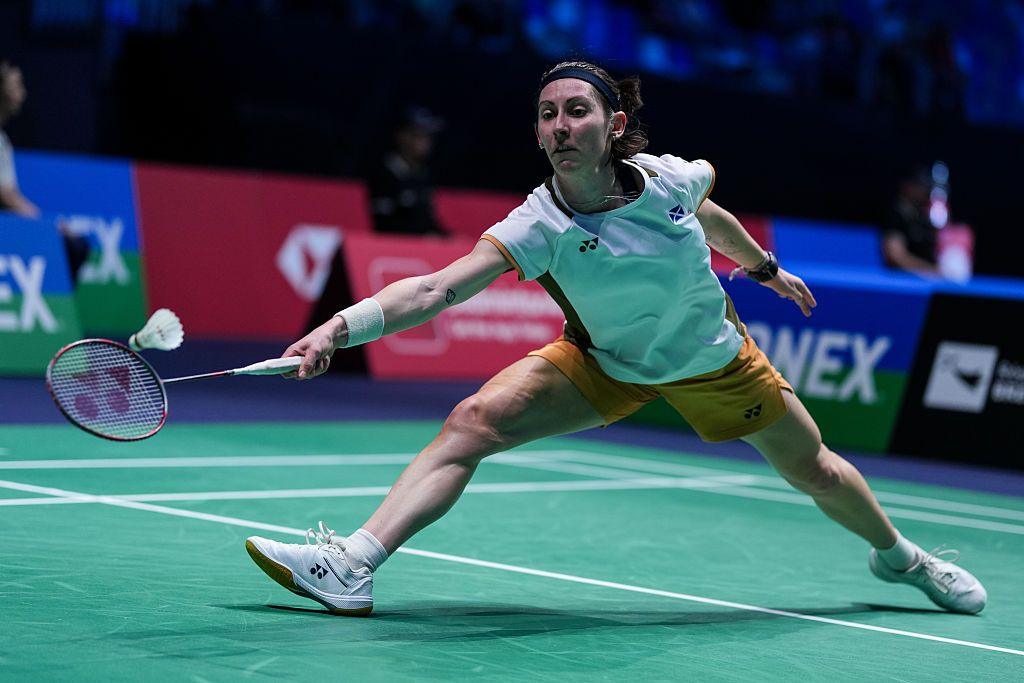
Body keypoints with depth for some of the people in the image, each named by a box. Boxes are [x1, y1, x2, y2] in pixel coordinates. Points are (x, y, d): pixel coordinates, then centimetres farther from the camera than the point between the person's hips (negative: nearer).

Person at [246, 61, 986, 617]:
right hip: (604, 364, -1)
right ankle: (352, 567, -30)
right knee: (475, 420, -23)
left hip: (713, 361, 2)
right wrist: (339, 327, -56)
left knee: (813, 467, 14)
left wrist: (764, 266, 20)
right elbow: (435, 289, -41)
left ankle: (897, 553, 47)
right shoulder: (540, 226, -29)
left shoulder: (669, 178, -23)